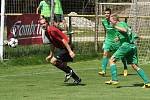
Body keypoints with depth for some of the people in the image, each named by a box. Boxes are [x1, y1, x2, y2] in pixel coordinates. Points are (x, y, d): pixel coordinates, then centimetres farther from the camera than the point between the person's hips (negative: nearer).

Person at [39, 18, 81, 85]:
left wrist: (70, 51, -29)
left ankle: (69, 72, -4)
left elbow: (63, 40, -24)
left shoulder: (52, 30, -20)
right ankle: (77, 79, 29)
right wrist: (51, 55, 27)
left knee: (53, 61, -16)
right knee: (63, 66, 17)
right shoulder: (47, 33, 11)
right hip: (60, 48, 10)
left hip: (66, 47, -10)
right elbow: (53, 44, 25)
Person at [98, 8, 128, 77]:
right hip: (108, 40, 3)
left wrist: (118, 36, -22)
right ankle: (103, 71, -17)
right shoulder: (104, 21, 1)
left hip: (116, 40, -3)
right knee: (105, 54, -13)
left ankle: (125, 68, 32)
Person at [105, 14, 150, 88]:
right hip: (133, 46, 9)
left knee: (112, 60, -2)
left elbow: (125, 30, -26)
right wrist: (119, 38, 39)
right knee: (135, 66, 8)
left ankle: (114, 79, -10)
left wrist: (116, 27, -16)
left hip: (126, 45, -9)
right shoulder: (124, 24, 23)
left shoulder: (120, 24, -4)